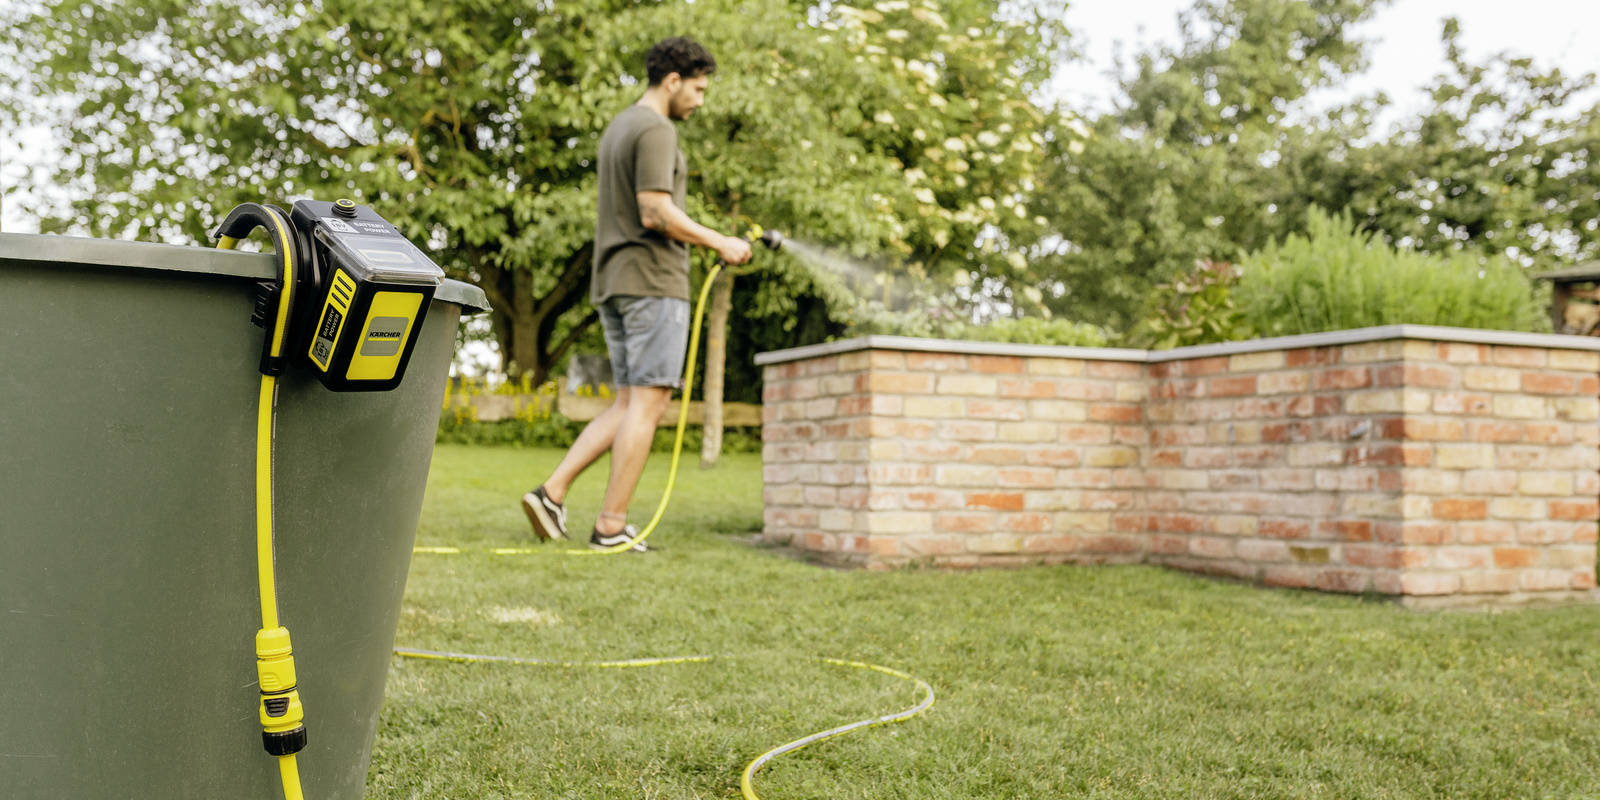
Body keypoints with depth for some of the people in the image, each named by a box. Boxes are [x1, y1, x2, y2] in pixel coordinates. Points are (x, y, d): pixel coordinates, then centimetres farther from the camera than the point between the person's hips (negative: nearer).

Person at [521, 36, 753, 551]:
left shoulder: (617, 128, 21)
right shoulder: (656, 130, -9)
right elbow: (655, 213, -19)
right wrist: (721, 244, -11)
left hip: (613, 283, 9)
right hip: (653, 282, -9)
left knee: (631, 404, 11)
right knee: (648, 401, -6)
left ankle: (552, 491, 3)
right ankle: (612, 525, -4)